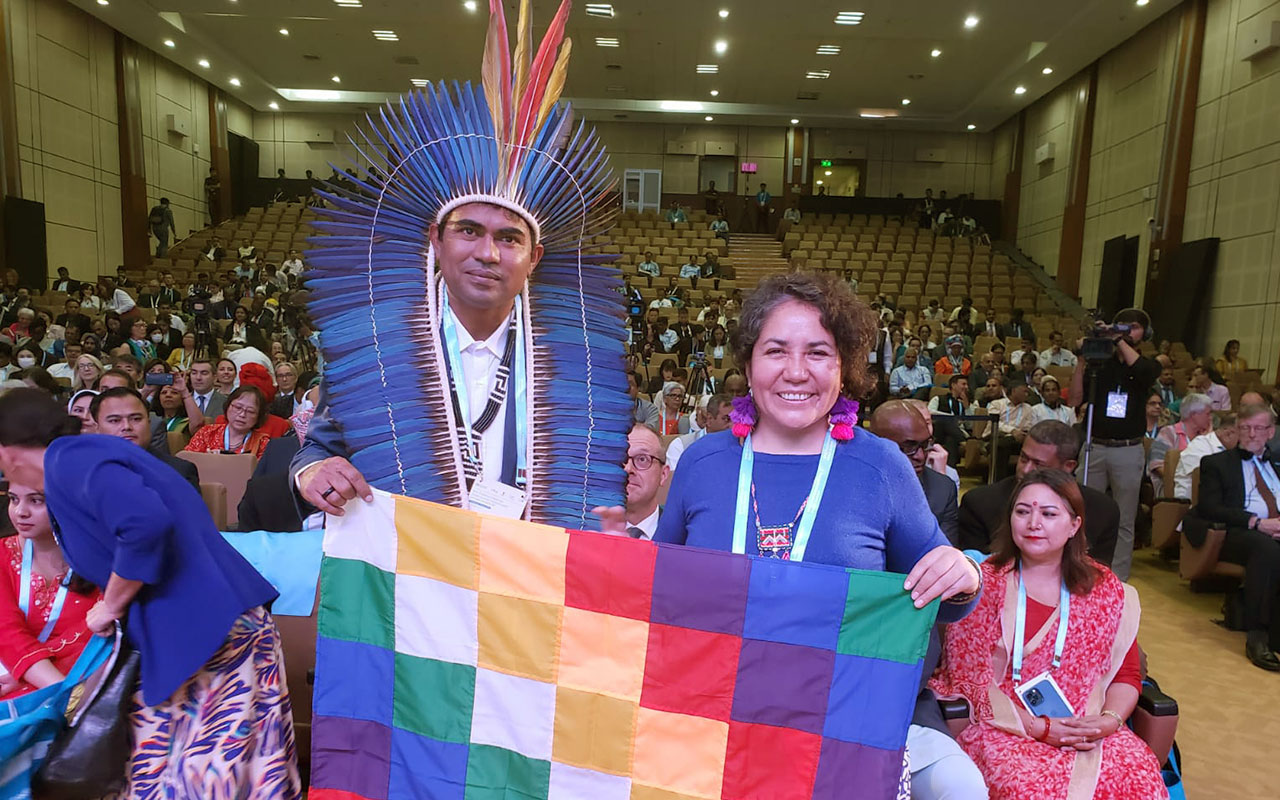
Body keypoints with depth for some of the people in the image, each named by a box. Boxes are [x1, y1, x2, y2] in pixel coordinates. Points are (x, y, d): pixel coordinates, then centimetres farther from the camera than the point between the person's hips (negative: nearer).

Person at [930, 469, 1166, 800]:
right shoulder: (983, 583, -3)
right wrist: (1039, 727, -13)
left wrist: (1109, 720, -9)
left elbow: (1126, 675, 11)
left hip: (1088, 733, 4)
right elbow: (967, 677, -7)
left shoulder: (1105, 589, 9)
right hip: (1003, 730, -3)